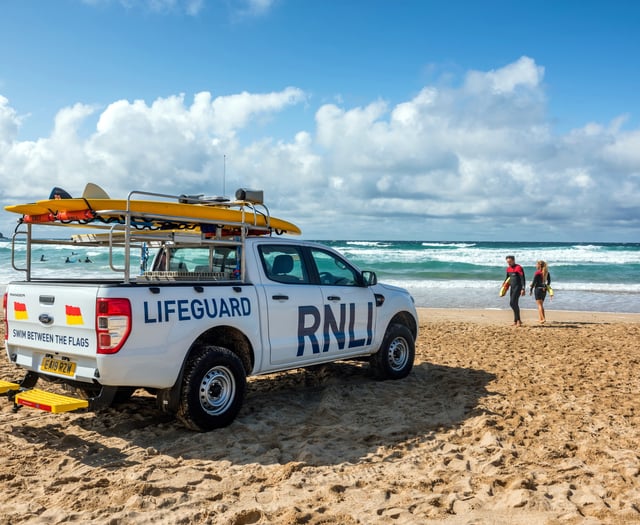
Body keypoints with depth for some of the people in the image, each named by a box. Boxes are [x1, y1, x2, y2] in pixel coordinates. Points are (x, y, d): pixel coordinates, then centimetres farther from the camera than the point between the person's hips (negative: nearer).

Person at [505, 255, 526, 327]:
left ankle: (518, 320, -9)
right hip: (512, 287, 8)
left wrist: (523, 289, -22)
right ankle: (516, 320, 16)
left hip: (518, 287, -8)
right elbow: (507, 279, 23)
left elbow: (523, 279, -16)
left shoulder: (518, 268, -12)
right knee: (514, 304, 9)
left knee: (513, 303, -16)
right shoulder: (508, 268, 12)